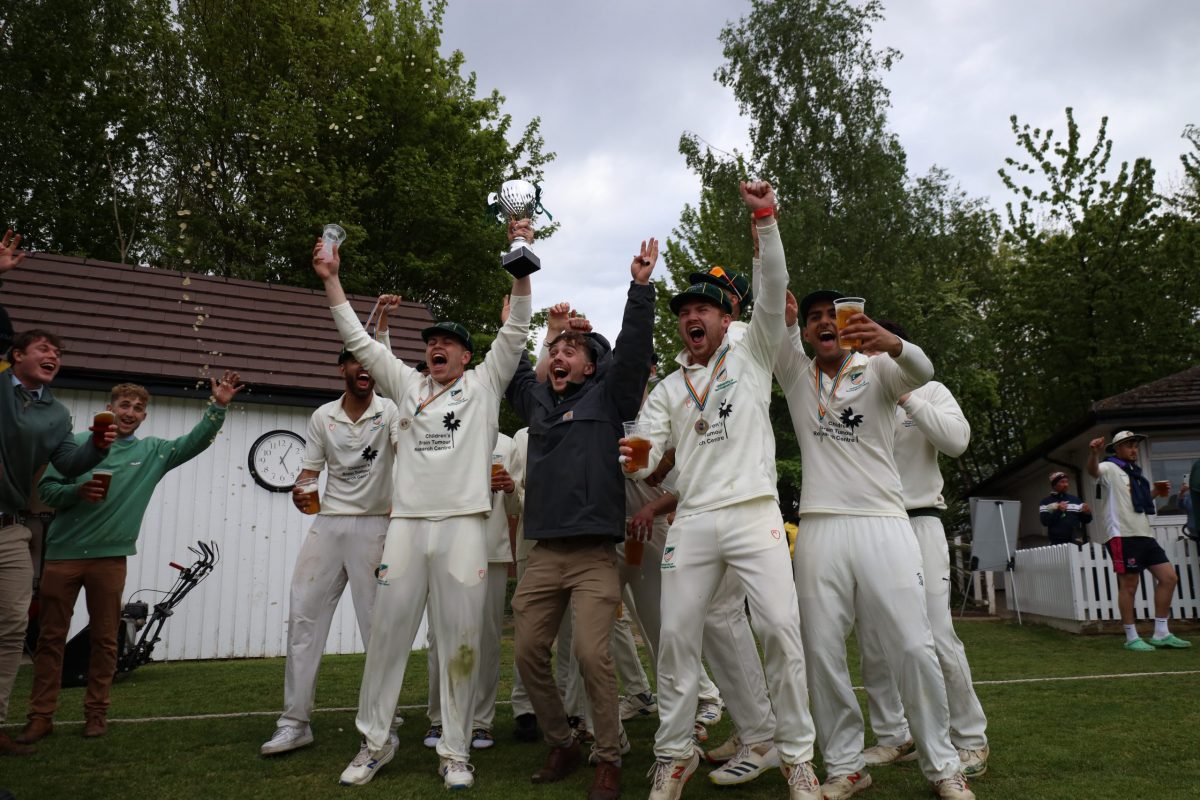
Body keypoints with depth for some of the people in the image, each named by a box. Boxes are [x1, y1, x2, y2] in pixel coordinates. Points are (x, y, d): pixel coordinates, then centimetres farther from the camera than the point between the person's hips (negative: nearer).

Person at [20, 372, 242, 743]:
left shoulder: (152, 452, 7)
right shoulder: (78, 442, 5)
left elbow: (195, 442, -3)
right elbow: (46, 488, 4)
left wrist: (218, 407, -15)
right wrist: (76, 492, -16)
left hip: (109, 557, 0)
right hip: (63, 552, 0)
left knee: (105, 639, 6)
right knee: (51, 636, 5)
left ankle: (96, 712, 17)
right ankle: (41, 716, 13)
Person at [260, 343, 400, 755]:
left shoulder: (389, 410, -1)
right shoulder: (322, 416, 10)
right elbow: (310, 470, 9)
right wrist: (300, 491, -13)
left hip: (374, 525, -3)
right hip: (328, 524, 4)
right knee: (302, 617, 1)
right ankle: (295, 721, 10)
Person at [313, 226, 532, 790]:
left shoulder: (484, 385, 10)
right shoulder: (408, 385, 17)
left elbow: (515, 330, 2)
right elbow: (358, 340, 17)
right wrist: (330, 279, 12)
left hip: (462, 525, -3)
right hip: (405, 523, 3)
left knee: (460, 641, 1)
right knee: (387, 633, 5)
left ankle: (455, 751, 12)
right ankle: (375, 741, 19)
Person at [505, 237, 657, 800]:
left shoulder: (606, 396, 6)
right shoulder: (537, 400, 18)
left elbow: (633, 349, -5)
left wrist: (640, 287, -12)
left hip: (594, 553, -5)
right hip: (544, 552, 5)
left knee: (592, 653, -15)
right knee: (529, 653, 3)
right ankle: (560, 745, 23)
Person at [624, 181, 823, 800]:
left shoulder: (751, 355, 10)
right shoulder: (666, 390, 17)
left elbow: (774, 291, -4)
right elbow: (649, 452, 7)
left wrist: (765, 219, -16)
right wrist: (634, 460, -19)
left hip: (754, 514, -3)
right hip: (691, 522, 3)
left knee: (781, 629, -8)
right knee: (676, 637, 3)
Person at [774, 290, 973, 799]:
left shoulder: (878, 370, 9)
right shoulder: (795, 374, 16)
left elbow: (922, 371, -12)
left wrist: (892, 344, -35)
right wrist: (782, 315, -24)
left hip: (884, 523, -1)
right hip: (820, 527, 2)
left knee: (913, 648, -2)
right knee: (822, 652, 1)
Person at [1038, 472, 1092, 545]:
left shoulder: (1075, 500, 8)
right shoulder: (1046, 502, 0)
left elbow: (1085, 520, 11)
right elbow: (1045, 521, -12)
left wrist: (1087, 513, -11)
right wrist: (1058, 511, -24)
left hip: (1076, 543, 3)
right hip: (1057, 543, -3)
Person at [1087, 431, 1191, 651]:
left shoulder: (1134, 472, 23)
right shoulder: (1110, 468, -4)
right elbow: (1093, 470, -29)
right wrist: (1094, 453, -50)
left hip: (1144, 533, 9)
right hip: (1122, 534, -9)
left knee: (1169, 578, 6)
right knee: (1129, 585, -5)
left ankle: (1161, 634, 13)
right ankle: (1131, 638, 3)